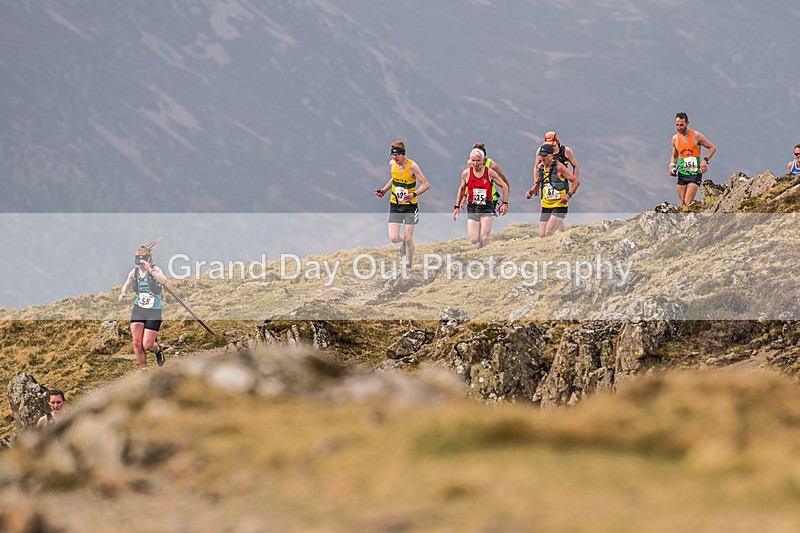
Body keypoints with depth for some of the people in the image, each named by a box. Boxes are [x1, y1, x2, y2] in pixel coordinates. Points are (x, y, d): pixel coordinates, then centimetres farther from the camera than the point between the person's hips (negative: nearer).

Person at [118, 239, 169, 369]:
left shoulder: (155, 269, -12)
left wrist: (149, 270, -41)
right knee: (137, 344, -4)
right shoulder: (134, 273, 2)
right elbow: (126, 285, 22)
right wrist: (123, 293, 0)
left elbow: (164, 281, -34)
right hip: (138, 310, 4)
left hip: (154, 311, -4)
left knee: (147, 345, -7)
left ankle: (158, 349, 29)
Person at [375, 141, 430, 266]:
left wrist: (414, 194, -30)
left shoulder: (412, 166, -17)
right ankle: (403, 242, 30)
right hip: (395, 205, 4)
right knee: (393, 238, -6)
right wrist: (384, 190, 9)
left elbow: (426, 184, -17)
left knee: (408, 238, -3)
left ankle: (409, 264, 17)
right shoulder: (392, 164, -2)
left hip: (410, 205, -4)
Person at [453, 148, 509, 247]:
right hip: (472, 208, 2)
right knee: (473, 240, -6)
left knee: (484, 238, -13)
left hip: (487, 208, -2)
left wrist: (505, 203, 0)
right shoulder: (466, 173, 1)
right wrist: (457, 206, 15)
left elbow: (504, 186, 6)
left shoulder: (490, 173, -4)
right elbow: (461, 189, 17)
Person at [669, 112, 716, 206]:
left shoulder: (696, 136, -8)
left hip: (695, 174, -4)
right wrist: (672, 165, 1)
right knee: (682, 204, 4)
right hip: (682, 173, 4)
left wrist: (705, 160, -15)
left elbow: (712, 148, 1)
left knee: (688, 204, -16)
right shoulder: (675, 138, 5)